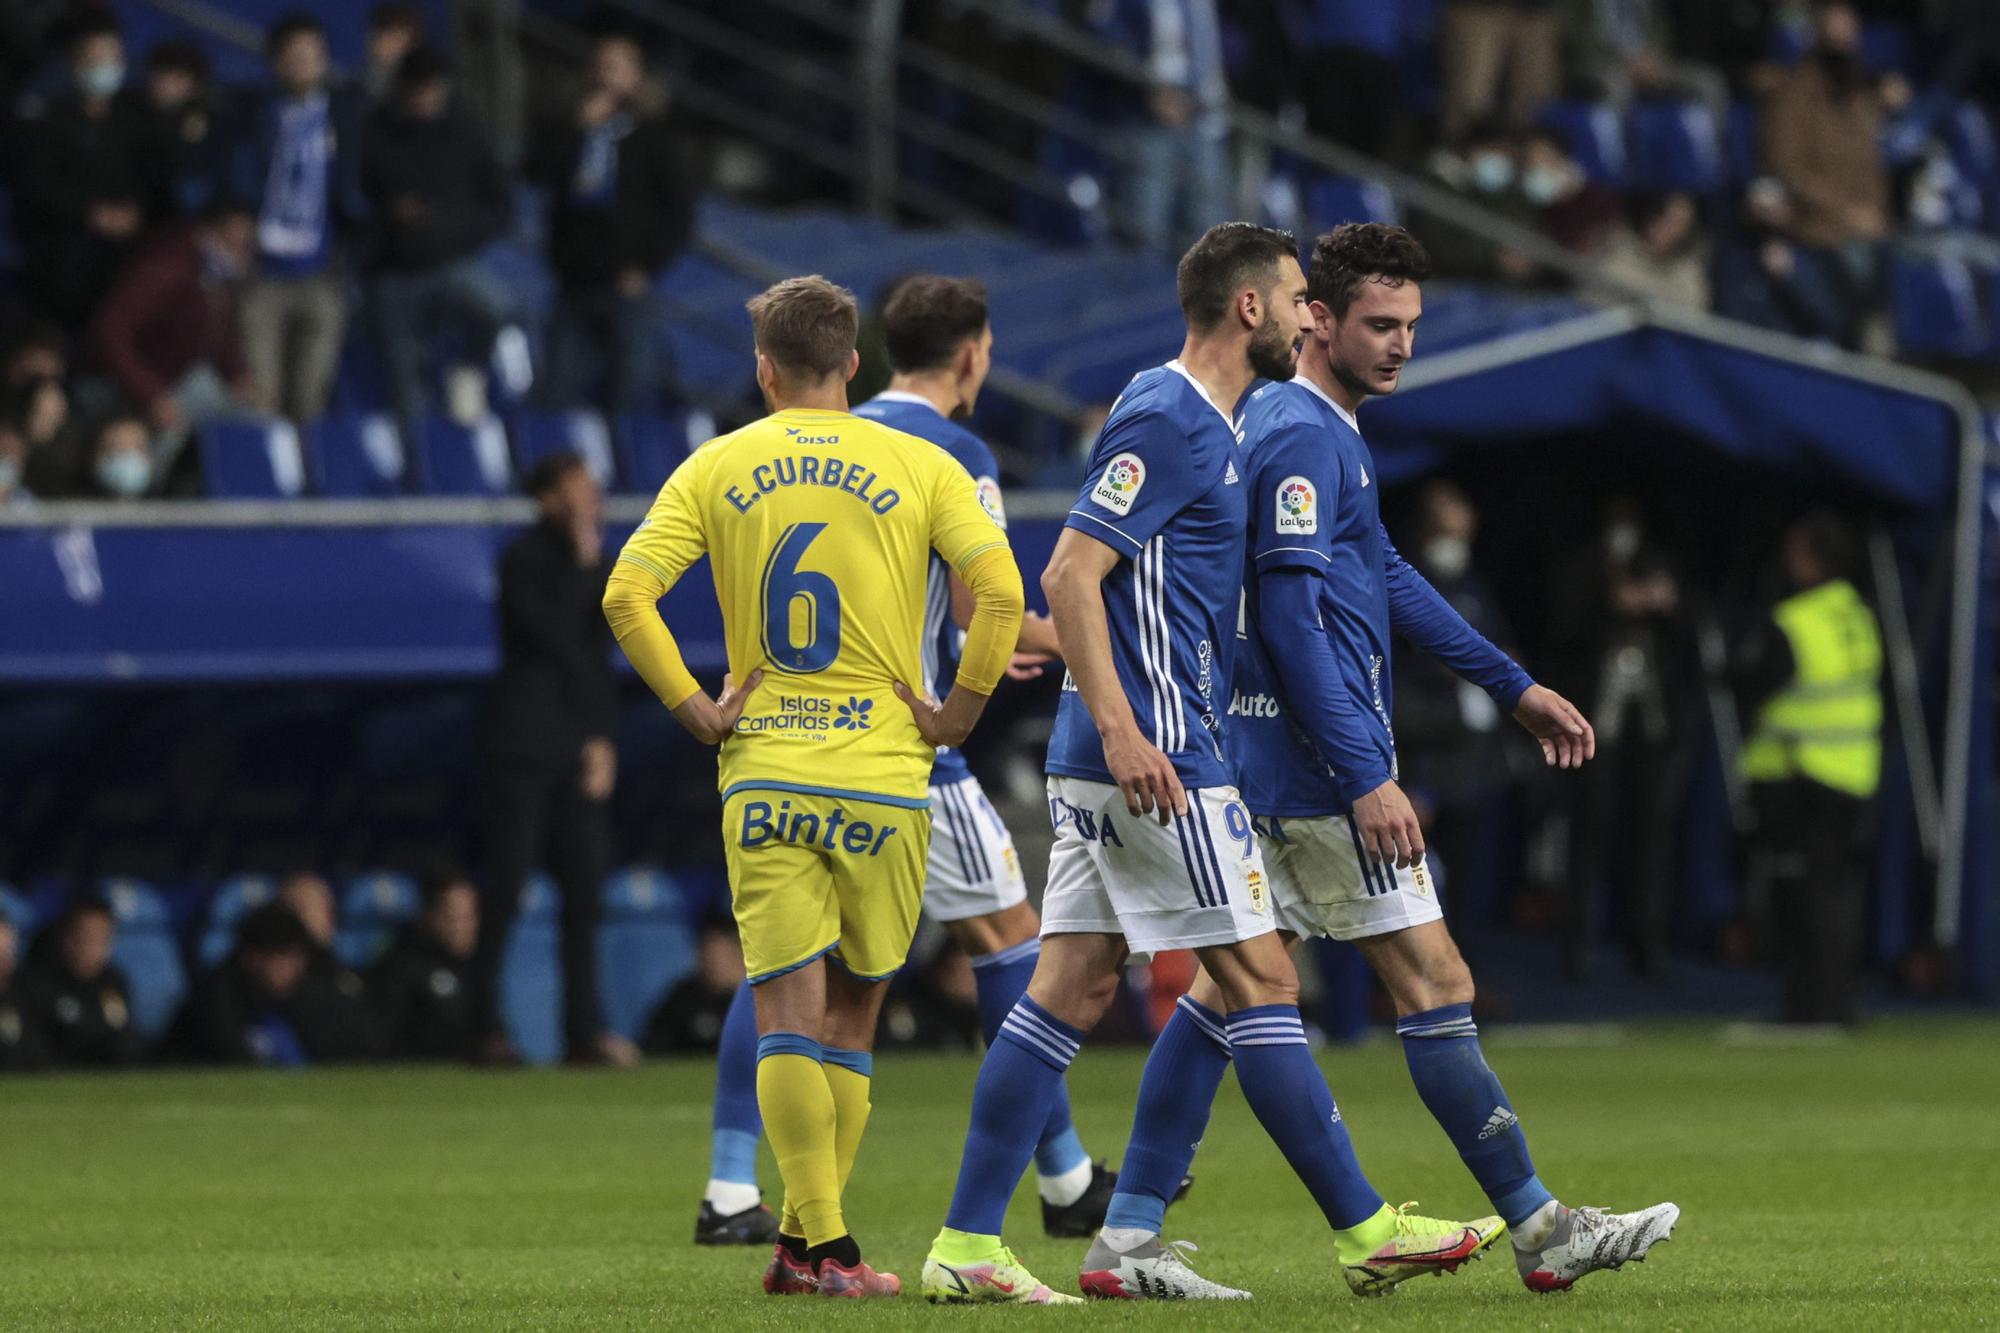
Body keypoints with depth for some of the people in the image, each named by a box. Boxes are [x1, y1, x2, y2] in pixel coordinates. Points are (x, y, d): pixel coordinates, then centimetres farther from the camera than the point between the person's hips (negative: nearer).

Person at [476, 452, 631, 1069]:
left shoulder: (592, 563, 15)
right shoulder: (524, 560, -6)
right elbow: (552, 633, -20)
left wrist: (603, 740, 8)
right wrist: (583, 564, -15)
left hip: (579, 747, 7)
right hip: (525, 744, -7)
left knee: (584, 888, 3)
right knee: (507, 884, -7)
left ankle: (584, 1029, 5)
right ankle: (486, 1023, -5)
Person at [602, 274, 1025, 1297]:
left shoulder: (715, 469, 5)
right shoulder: (920, 466, 2)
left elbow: (626, 596, -5)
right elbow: (1000, 590, -10)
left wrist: (693, 709, 2)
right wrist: (958, 713, 0)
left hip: (762, 772, 0)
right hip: (883, 773, 0)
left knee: (788, 1008, -1)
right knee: (853, 1011, 11)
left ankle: (822, 1241, -11)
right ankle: (810, 1239, 11)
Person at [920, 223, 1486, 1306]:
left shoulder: (1204, 423, 18)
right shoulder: (1167, 421, -13)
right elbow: (1069, 576, -19)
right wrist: (1120, 729, -26)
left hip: (1118, 764, 10)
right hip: (1158, 762, -10)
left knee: (1073, 987, 6)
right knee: (1261, 979, -3)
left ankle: (965, 1246, 3)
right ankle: (1362, 1226, 3)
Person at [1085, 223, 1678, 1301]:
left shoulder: (1325, 430, 17)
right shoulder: (1302, 435, -15)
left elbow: (1384, 580, 28)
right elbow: (1290, 614, -21)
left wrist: (1512, 686, 30)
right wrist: (1366, 777, -24)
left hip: (1266, 763, 10)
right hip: (1316, 765, -10)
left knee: (1231, 987, 9)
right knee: (1433, 980, -4)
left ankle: (1127, 1239, 7)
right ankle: (1539, 1230, 2)